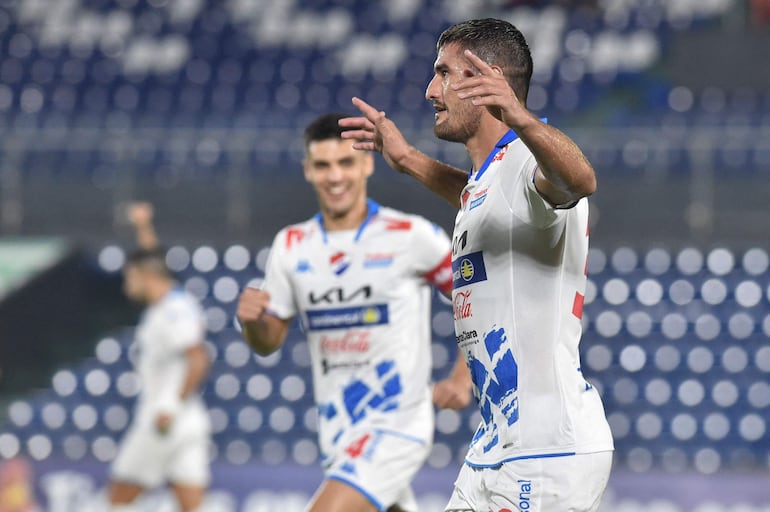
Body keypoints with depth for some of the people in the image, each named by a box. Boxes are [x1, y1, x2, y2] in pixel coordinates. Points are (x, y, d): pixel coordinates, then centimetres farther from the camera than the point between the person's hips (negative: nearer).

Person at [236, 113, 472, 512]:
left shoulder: (411, 237, -8)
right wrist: (251, 320, -11)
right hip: (337, 432, 6)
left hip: (396, 423, -6)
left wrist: (461, 379, -10)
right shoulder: (292, 246, 6)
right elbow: (269, 341, 12)